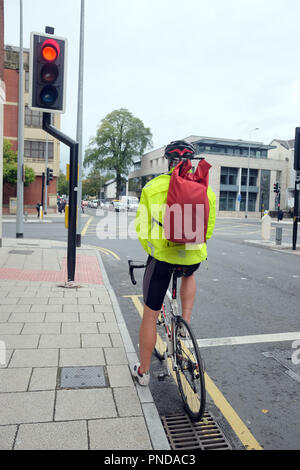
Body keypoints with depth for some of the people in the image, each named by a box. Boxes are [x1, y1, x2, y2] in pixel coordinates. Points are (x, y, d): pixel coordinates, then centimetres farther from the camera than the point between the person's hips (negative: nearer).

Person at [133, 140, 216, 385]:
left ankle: (143, 371, 29)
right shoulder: (206, 189, 4)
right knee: (189, 275, 41)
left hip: (162, 256, -2)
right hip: (194, 257, 2)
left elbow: (142, 227, 2)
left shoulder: (153, 187, -1)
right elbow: (209, 229, 10)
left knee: (150, 315, 13)